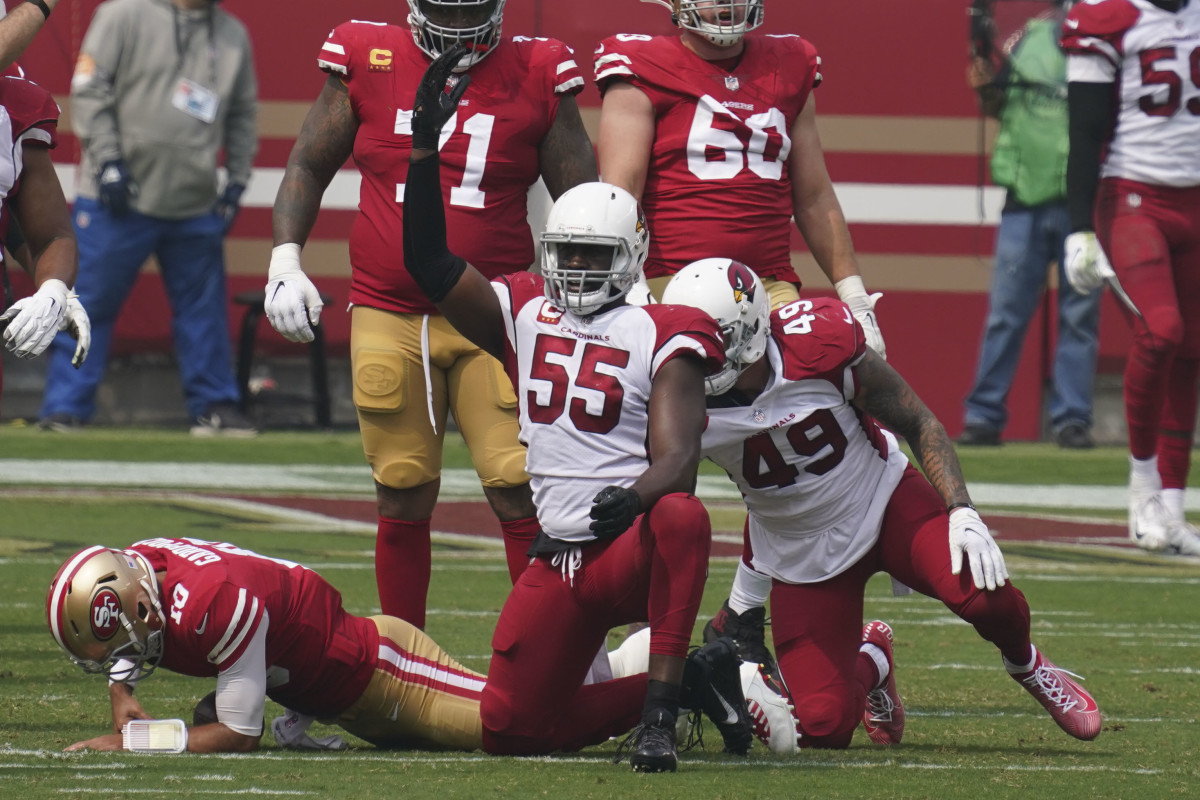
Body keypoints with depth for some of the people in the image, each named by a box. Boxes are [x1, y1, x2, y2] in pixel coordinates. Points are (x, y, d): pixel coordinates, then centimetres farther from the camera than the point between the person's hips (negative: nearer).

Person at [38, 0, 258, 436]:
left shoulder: (233, 35, 10)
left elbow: (243, 113, 17)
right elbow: (89, 89, -8)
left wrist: (237, 180, 9)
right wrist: (108, 159, -15)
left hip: (195, 205, 4)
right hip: (117, 203, -4)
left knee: (204, 306, 9)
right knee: (90, 302, -3)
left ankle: (214, 406, 20)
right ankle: (64, 409, 2)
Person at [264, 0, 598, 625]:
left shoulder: (535, 78, 1)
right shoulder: (369, 64, 3)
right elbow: (309, 164, 14)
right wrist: (285, 259, 2)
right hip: (388, 317, 1)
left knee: (520, 494, -10)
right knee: (403, 500, 6)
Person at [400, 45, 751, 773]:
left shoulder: (660, 339, -6)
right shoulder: (523, 314, 9)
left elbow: (677, 462, -16)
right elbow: (431, 265, 3)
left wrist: (630, 499, -37)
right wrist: (425, 146, -5)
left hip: (634, 548, -6)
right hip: (557, 560, 6)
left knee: (681, 518, -43)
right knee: (513, 732, 0)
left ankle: (660, 709, -34)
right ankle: (690, 680, 16)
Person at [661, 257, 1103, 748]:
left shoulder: (820, 345, -24)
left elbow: (918, 424, -12)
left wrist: (962, 513, -24)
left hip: (885, 504, -2)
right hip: (802, 556, 2)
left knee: (983, 594, -31)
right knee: (823, 728, -11)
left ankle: (1026, 666, 7)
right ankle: (869, 665, 28)